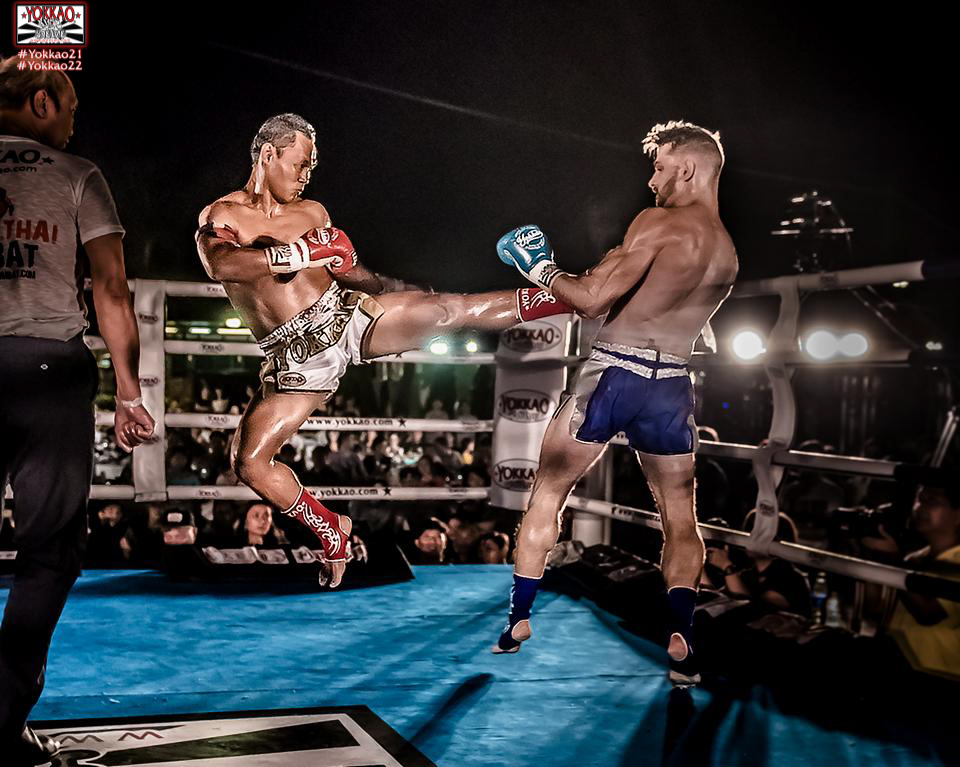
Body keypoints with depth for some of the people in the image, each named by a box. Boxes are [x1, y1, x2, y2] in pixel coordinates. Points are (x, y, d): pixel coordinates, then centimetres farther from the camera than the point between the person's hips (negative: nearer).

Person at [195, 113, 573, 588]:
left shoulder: (312, 213, 13)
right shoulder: (219, 216, -2)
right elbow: (221, 265, -25)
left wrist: (395, 290, 16)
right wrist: (303, 253, -30)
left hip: (347, 315, 2)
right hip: (297, 356, -1)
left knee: (445, 311, -16)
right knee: (249, 463, -9)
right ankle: (332, 531, 11)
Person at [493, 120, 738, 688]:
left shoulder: (659, 223, -10)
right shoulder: (728, 254, 11)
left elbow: (592, 300, -14)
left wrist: (540, 267, 1)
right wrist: (613, 274, 20)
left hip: (613, 373, -4)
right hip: (671, 385, 5)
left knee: (547, 493, 13)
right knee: (681, 520, 16)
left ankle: (518, 625, 18)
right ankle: (681, 647, 9)